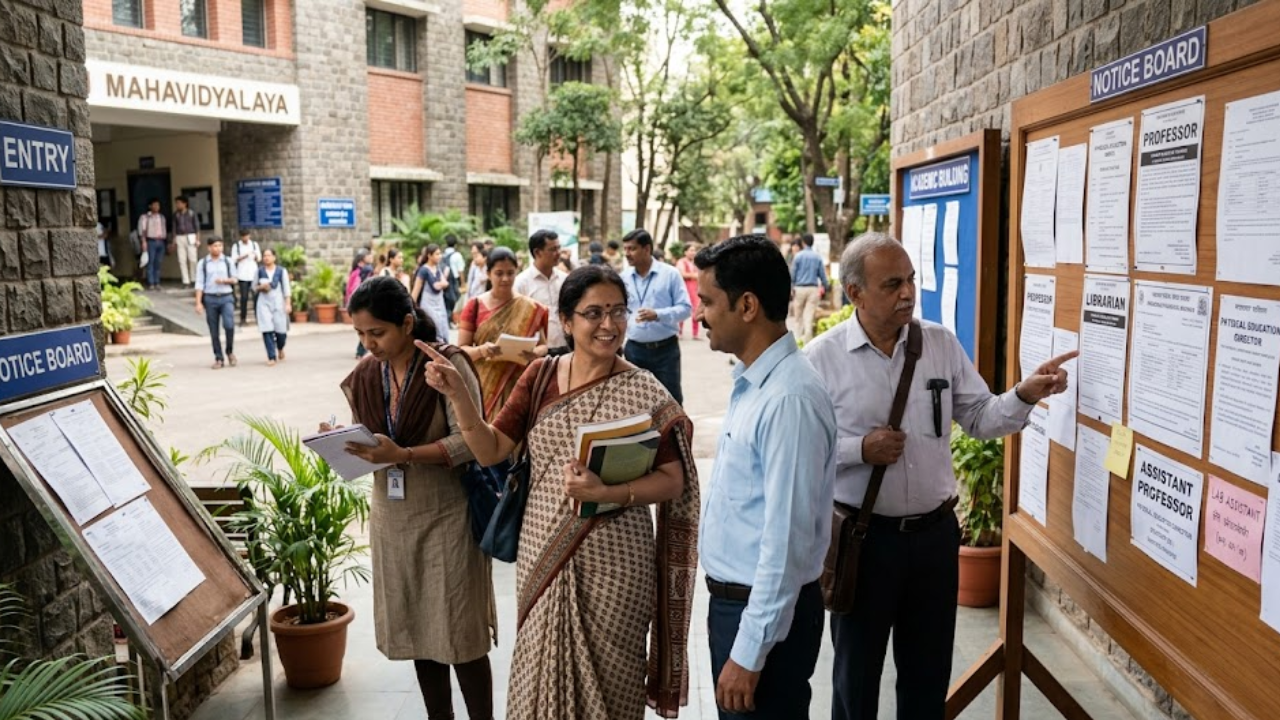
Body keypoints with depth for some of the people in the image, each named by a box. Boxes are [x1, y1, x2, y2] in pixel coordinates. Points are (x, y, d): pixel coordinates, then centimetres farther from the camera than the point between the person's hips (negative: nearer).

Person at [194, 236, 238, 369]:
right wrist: (198, 303, -7)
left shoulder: (228, 261, 8)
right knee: (214, 331, 3)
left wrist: (224, 280, -10)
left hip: (227, 298, 0)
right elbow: (199, 284, 0)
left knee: (229, 324, -19)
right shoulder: (202, 264, 4)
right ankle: (218, 358, 13)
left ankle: (230, 351, 4)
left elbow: (235, 279, 12)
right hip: (210, 299, 0)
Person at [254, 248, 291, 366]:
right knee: (267, 330, -8)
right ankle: (271, 357, -4)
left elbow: (286, 289, 1)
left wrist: (288, 303, -6)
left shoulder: (281, 271, 2)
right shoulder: (259, 271, 6)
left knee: (280, 329, -2)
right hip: (263, 302, 1)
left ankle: (280, 347, 32)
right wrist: (260, 287, -8)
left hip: (278, 302, -1)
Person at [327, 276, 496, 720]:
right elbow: (367, 444, 12)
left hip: (446, 516, -5)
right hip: (391, 517, 6)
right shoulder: (363, 377, 3)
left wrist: (403, 455, -27)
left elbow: (470, 440, -18)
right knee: (417, 629, 14)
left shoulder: (448, 364, -14)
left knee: (460, 633, 2)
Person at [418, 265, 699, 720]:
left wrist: (606, 491, -25)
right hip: (543, 554, 4)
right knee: (542, 668, 16)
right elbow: (490, 451, -1)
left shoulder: (643, 393, -10)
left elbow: (673, 479, -11)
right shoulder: (541, 375, 1)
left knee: (606, 679, 9)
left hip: (613, 560, -3)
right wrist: (457, 393, -15)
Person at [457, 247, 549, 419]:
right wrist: (481, 350, -20)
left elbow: (543, 345, 7)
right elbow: (461, 349, 1)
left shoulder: (530, 309, 3)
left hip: (517, 385, 0)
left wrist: (533, 353, -15)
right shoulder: (474, 305, 2)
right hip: (483, 385, 0)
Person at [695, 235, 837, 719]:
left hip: (767, 612, -9)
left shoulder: (789, 399, -25)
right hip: (732, 601, 9)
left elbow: (787, 539, -25)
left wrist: (750, 653, -20)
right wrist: (723, 610, 18)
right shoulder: (750, 382, 5)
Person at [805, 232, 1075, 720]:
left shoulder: (941, 343, 1)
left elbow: (979, 418, 4)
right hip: (863, 535, -3)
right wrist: (860, 449, -20)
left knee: (929, 671, 19)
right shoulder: (822, 358, -10)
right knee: (856, 671, 16)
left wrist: (1024, 396, -12)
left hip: (935, 531, 3)